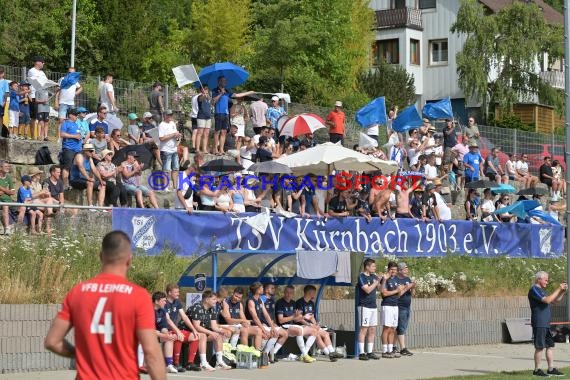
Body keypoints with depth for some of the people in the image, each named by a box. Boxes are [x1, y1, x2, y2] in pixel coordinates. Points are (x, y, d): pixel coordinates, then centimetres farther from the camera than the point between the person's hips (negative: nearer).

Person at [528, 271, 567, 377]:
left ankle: (551, 369, 12)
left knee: (550, 346, 8)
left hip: (546, 324, 10)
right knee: (540, 347, -6)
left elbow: (555, 301, 23)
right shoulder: (534, 290, -10)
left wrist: (563, 291, 8)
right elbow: (547, 300, -22)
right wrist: (558, 289, -16)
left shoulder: (542, 290, 20)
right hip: (539, 324, -10)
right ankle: (537, 370, 0)